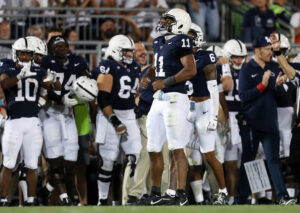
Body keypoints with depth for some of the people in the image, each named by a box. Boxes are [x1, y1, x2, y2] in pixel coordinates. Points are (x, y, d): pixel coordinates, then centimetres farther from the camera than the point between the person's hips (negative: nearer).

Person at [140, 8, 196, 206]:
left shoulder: (181, 42, -9)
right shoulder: (159, 43, 16)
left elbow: (191, 70, -18)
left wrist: (165, 82, -19)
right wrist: (147, 77, 8)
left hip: (175, 98, -9)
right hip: (159, 100, 9)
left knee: (177, 148, -8)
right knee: (154, 149, 11)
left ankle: (181, 194, -5)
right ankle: (156, 193, 21)